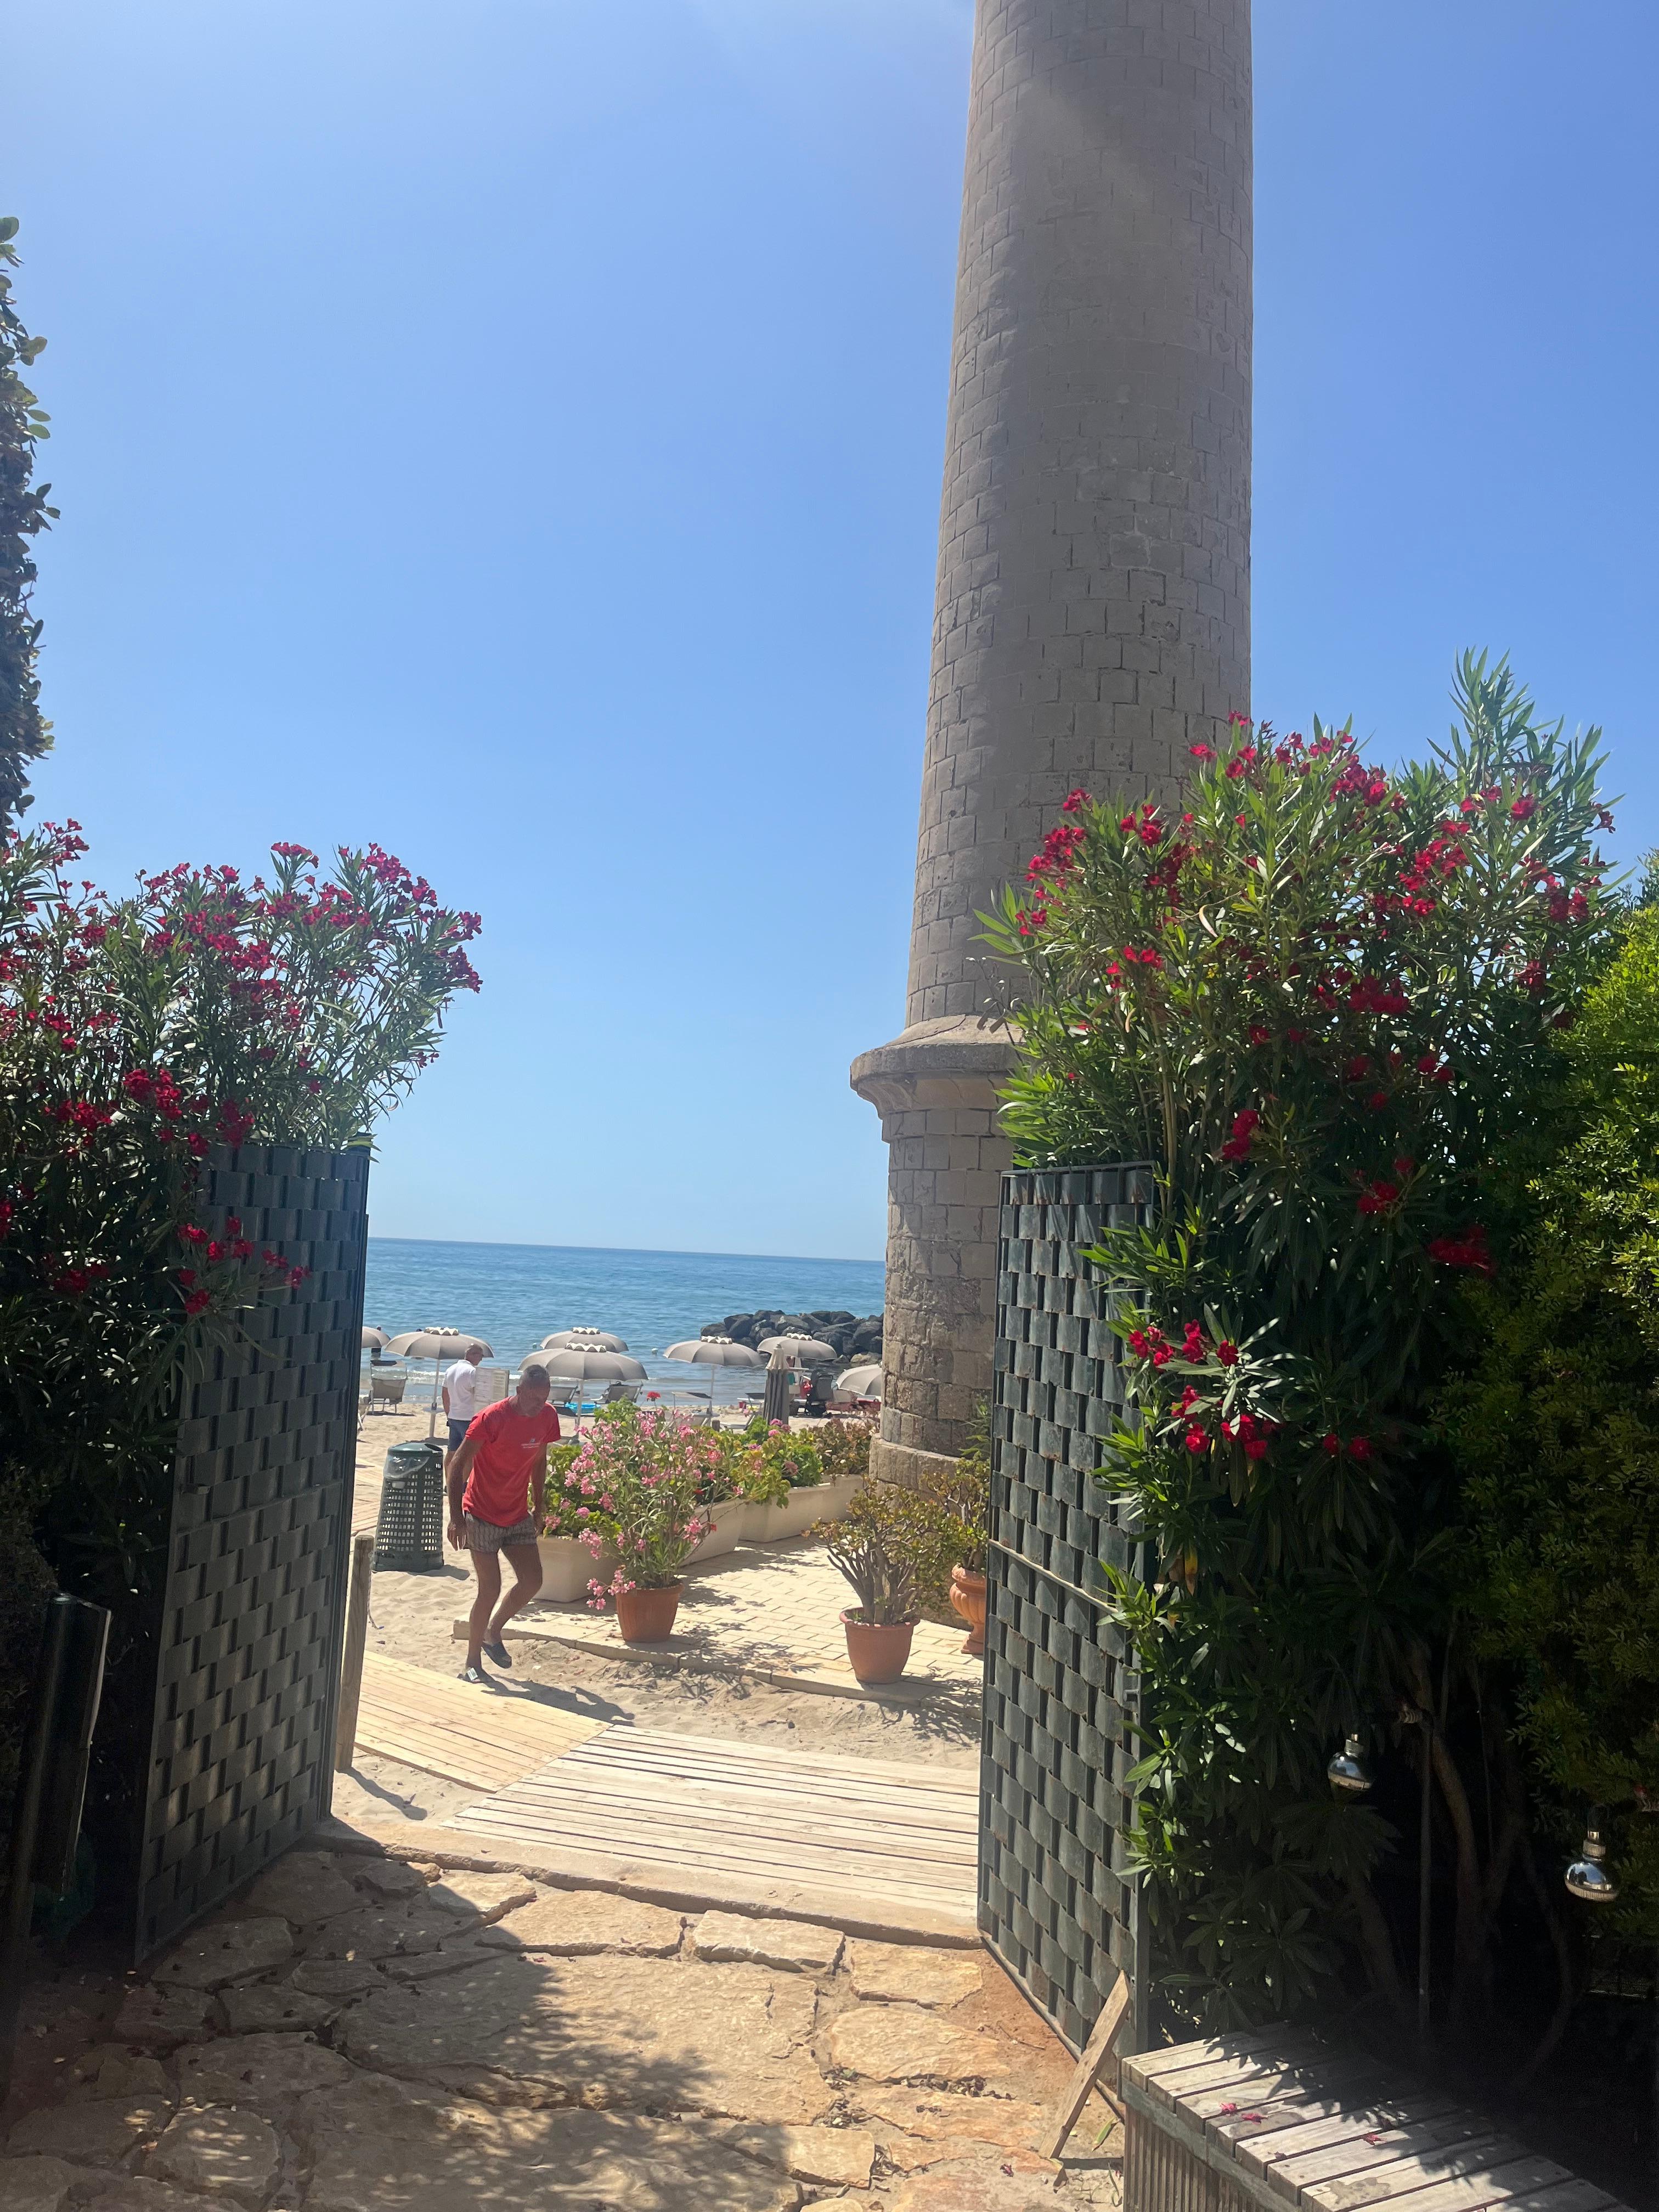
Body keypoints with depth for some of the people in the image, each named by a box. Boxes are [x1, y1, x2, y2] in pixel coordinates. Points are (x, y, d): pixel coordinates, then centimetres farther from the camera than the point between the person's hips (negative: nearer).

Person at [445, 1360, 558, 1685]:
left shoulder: (547, 1417, -3)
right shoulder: (492, 1418, -22)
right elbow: (457, 1465, -19)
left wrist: (539, 1508, 14)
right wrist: (456, 1517, -24)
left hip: (518, 1515, 6)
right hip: (482, 1515, -6)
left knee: (532, 1581, 1)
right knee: (490, 1589, -7)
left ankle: (492, 1633, 25)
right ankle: (472, 1664, 10)